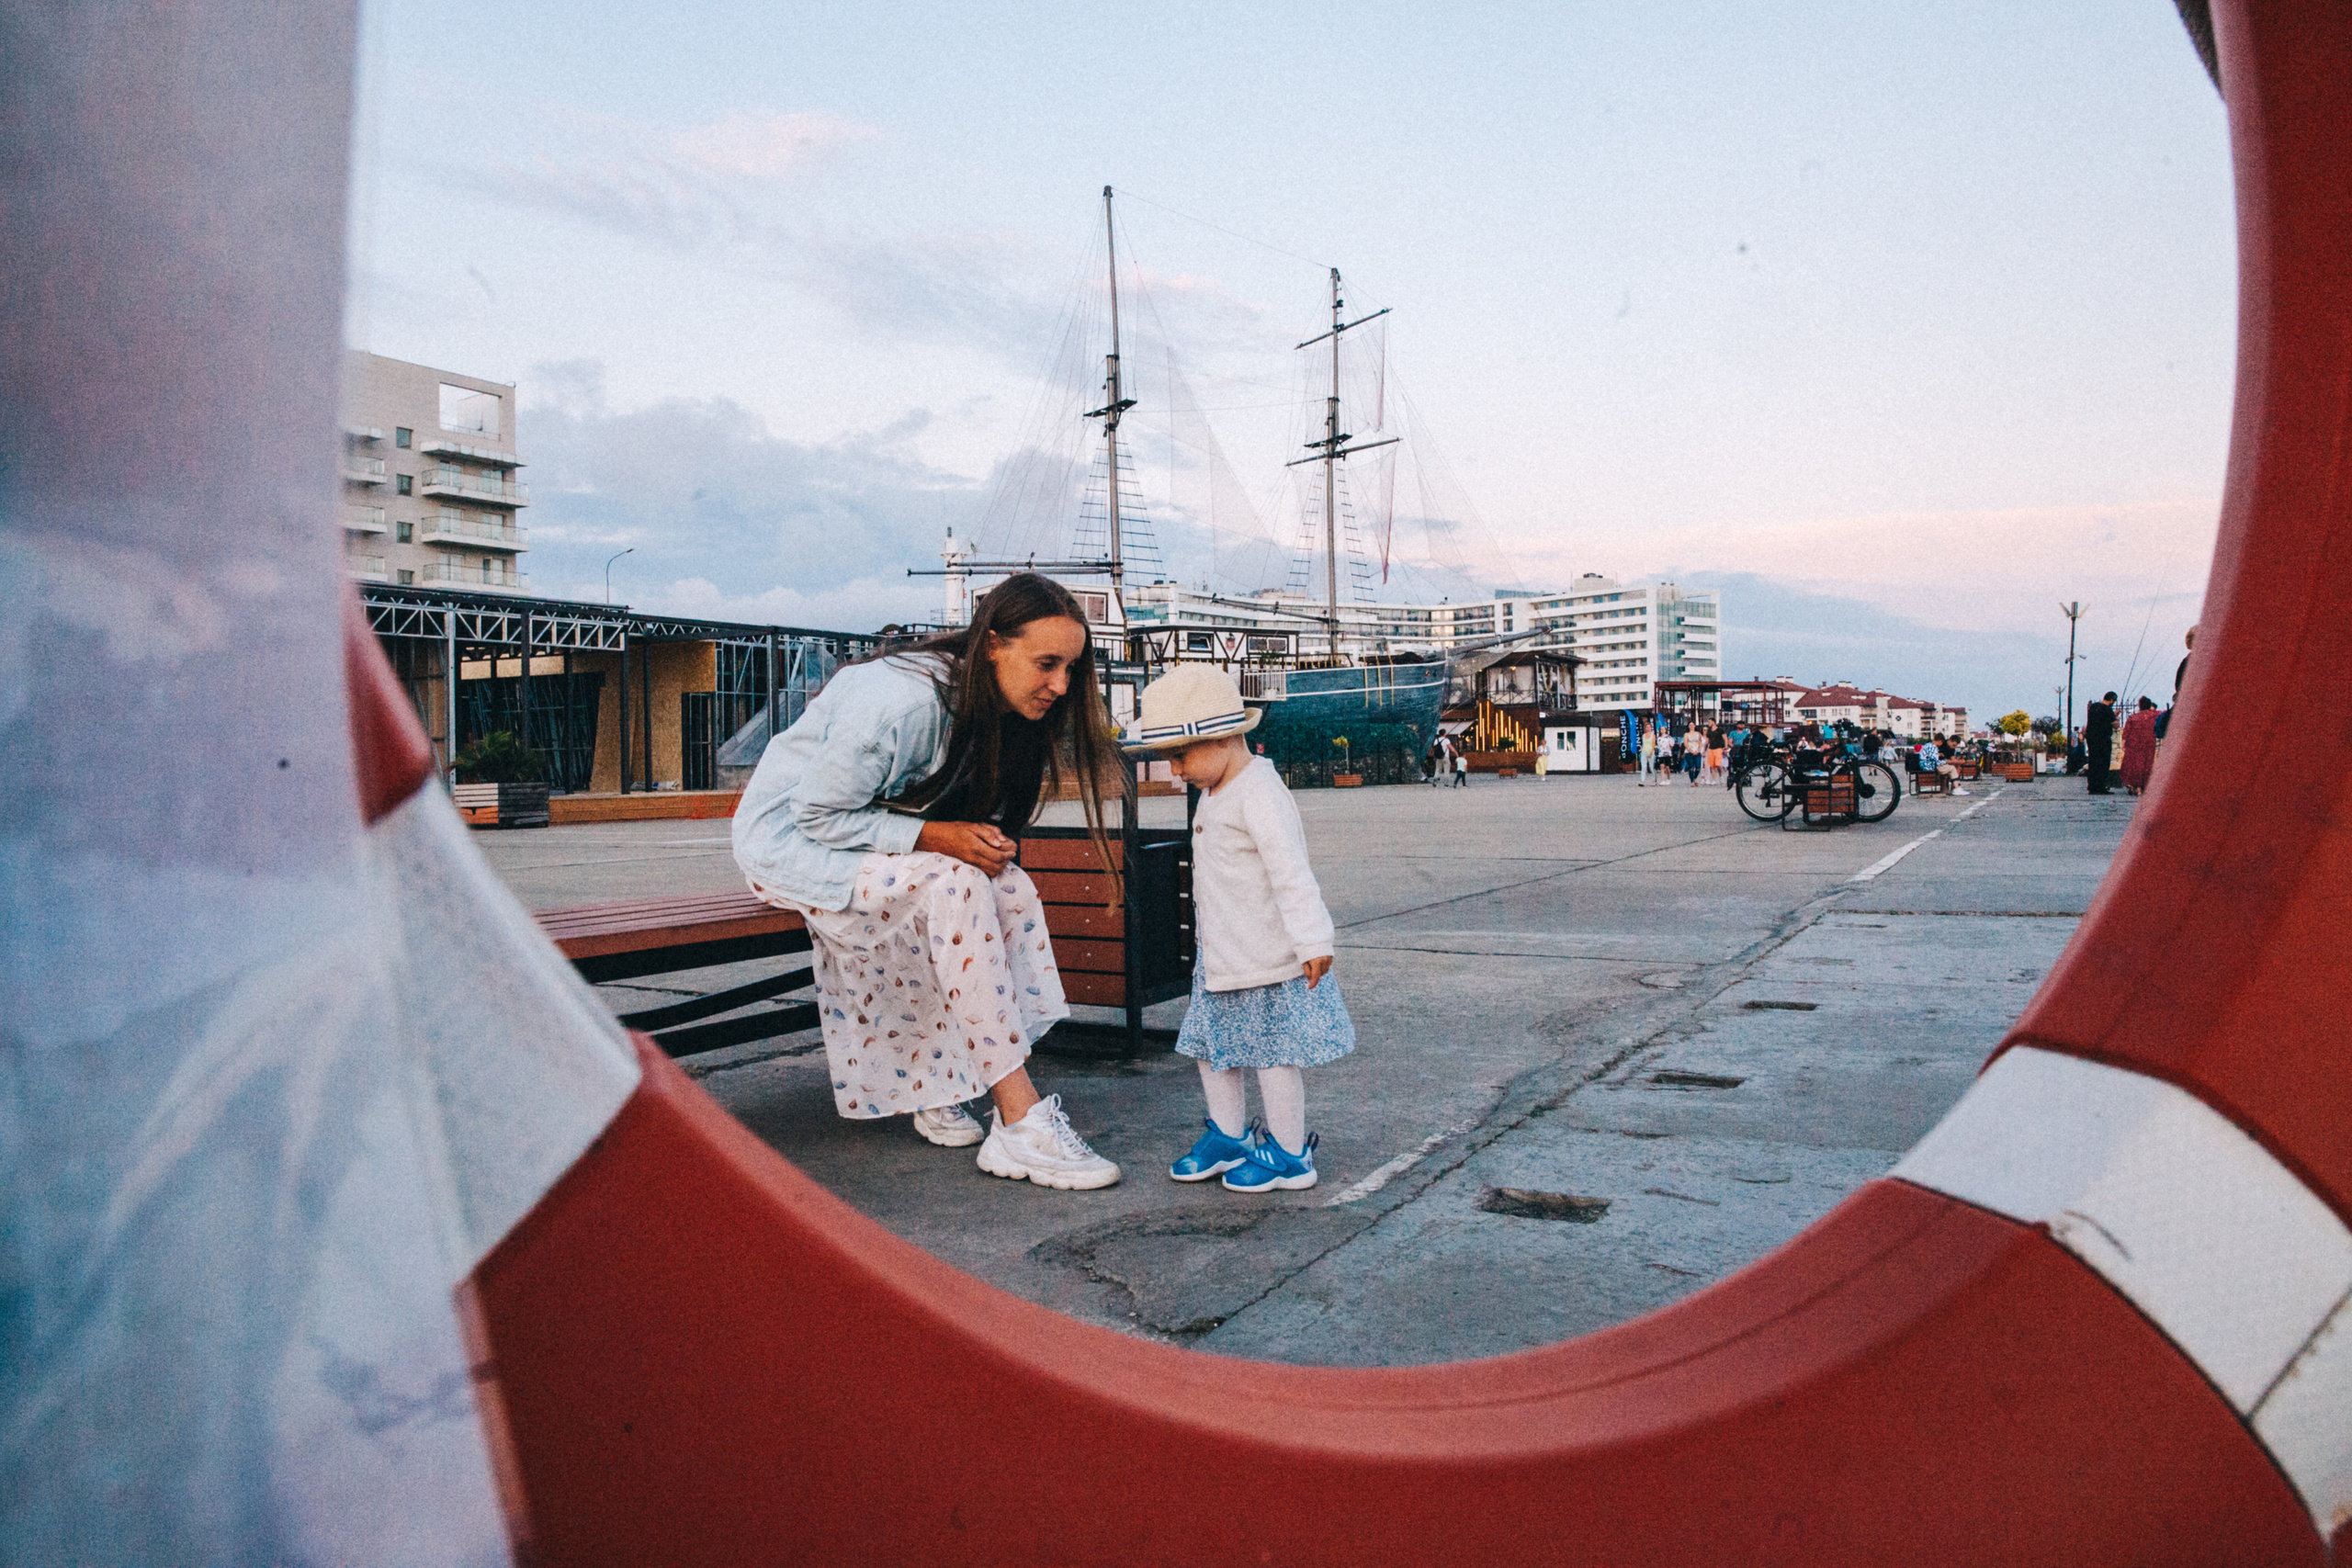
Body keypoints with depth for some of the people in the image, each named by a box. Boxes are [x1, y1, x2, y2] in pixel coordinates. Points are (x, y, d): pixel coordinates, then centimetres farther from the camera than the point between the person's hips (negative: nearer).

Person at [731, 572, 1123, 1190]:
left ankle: (935, 1090, -7)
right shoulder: (903, 701, -32)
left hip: (869, 833, 8)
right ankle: (1019, 1124, -28)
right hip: (790, 839, -8)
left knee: (1009, 888, -15)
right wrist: (937, 837, -30)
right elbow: (816, 813, -25)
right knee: (954, 888, -30)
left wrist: (978, 840, -12)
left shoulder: (991, 705, -6)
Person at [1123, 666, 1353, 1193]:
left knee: (1273, 1051, 1)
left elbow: (1290, 871, -25)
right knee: (1210, 1044, 14)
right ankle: (1229, 1135, 31)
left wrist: (1312, 941, -26)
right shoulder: (1213, 794, 11)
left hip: (1268, 959, -9)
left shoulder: (1258, 793, -20)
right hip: (1218, 959, 10)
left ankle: (1289, 1153, 16)